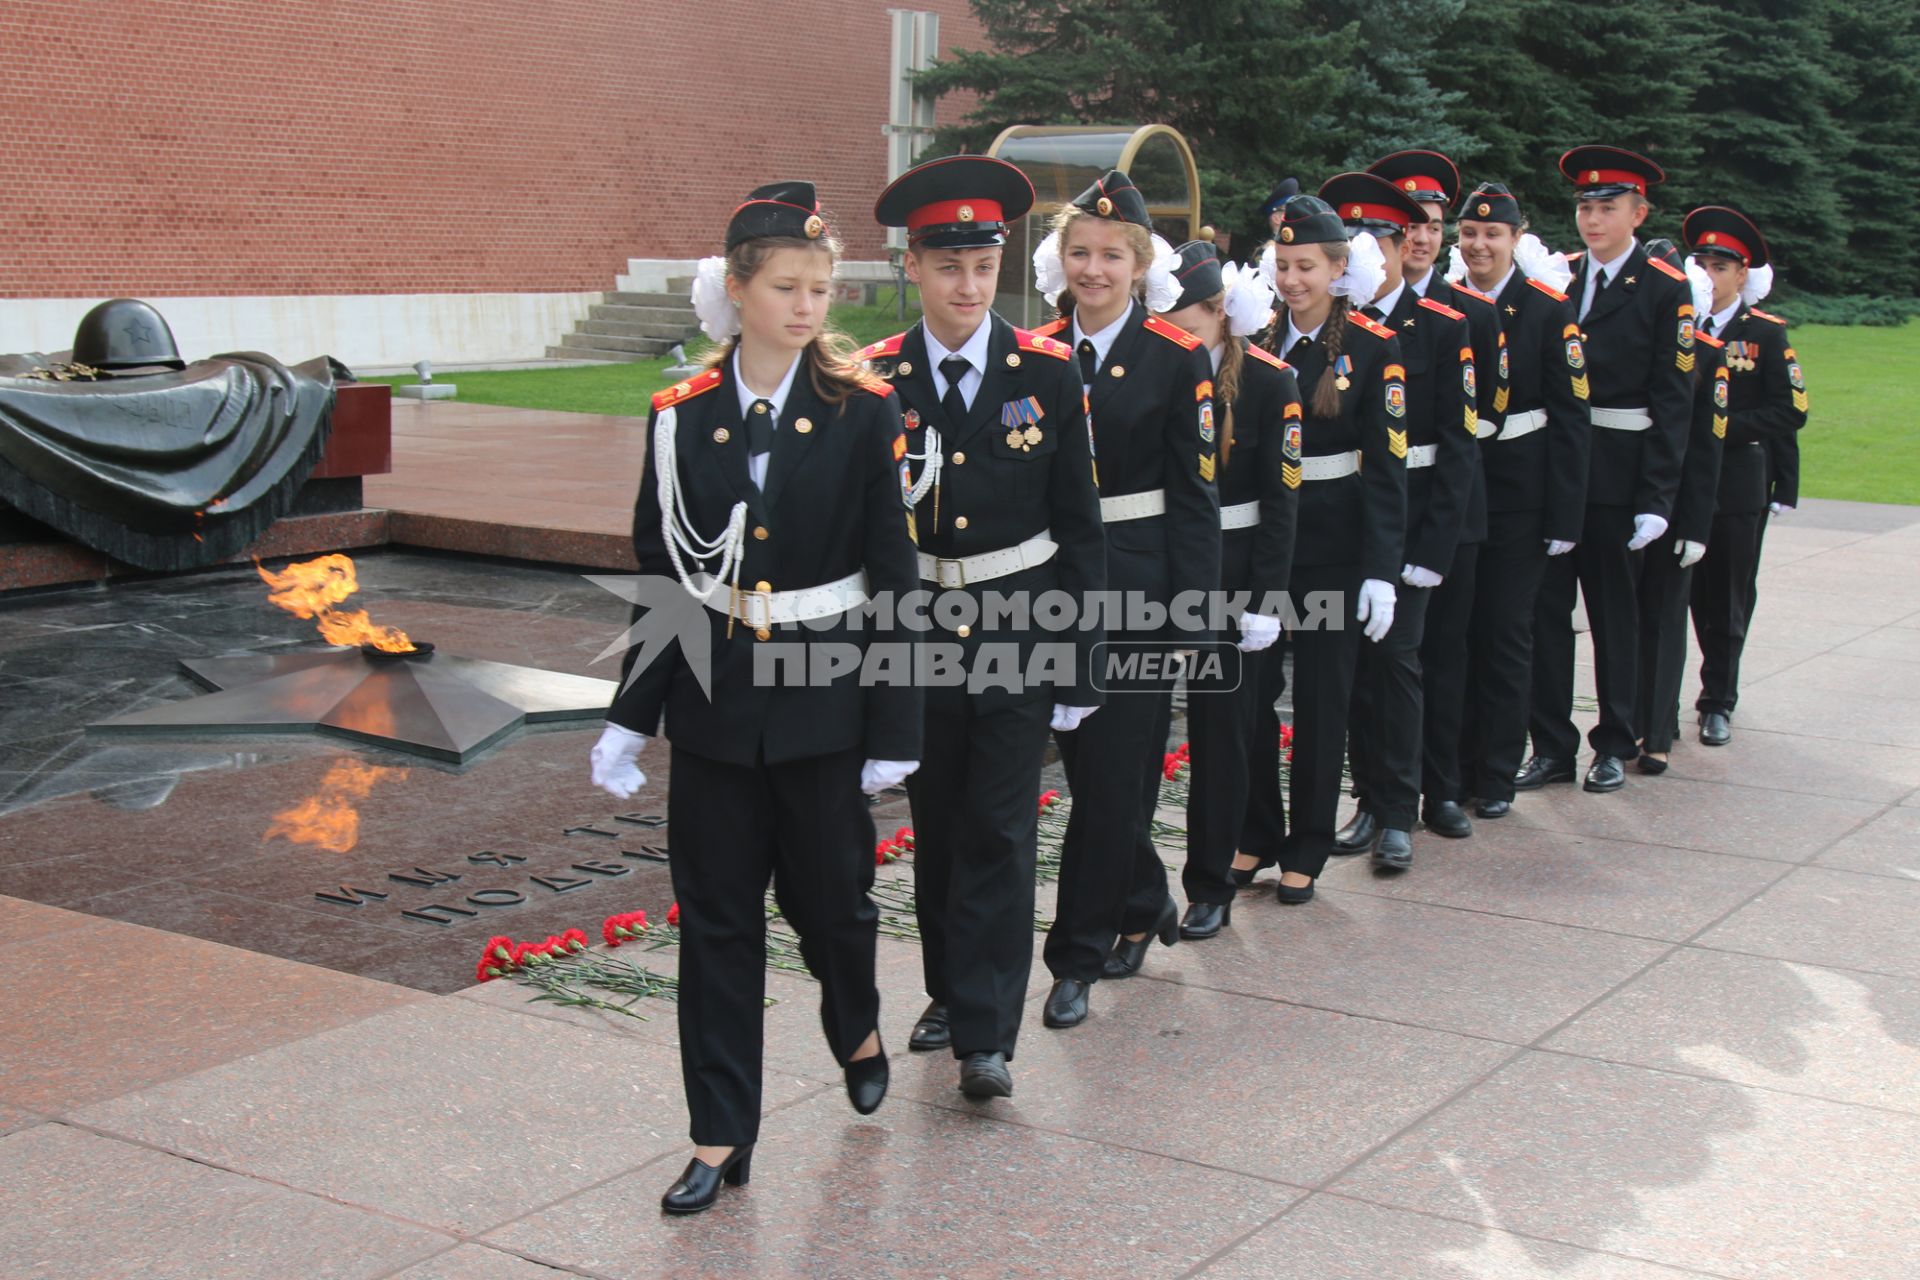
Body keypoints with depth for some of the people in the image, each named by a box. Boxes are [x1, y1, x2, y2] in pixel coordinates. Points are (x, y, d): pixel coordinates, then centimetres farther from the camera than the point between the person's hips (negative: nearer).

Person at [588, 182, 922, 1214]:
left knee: (828, 894, 12)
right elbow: (656, 575, 5)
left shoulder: (864, 412, -5)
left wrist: (894, 726, -7)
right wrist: (629, 718, 4)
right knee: (715, 918, 6)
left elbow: (892, 579, -5)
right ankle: (722, 1137, 16)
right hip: (712, 700, 2)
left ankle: (857, 1027, 45)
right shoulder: (682, 416, 0)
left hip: (824, 699, -1)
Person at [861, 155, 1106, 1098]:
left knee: (1000, 832, -2)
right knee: (935, 826, 14)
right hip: (914, 630, 2)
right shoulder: (875, 381, -2)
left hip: (1018, 631, -1)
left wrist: (1078, 661, -3)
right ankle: (950, 990, 32)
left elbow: (1079, 525, 0)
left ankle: (986, 1033, 3)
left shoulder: (1046, 372, -3)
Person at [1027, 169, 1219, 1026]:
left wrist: (1190, 613, -10)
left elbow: (1196, 496, -5)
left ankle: (1078, 955, 6)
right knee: (1087, 764, 11)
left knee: (1113, 770, -3)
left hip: (1138, 590, -4)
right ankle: (1143, 905, 32)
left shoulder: (1177, 358, -5)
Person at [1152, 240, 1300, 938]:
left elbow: (1281, 500, -6)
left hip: (1231, 574, -2)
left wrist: (1263, 600, -12)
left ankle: (1210, 885, 16)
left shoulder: (1269, 380, -6)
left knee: (1221, 728, 5)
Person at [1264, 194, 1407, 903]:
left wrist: (1381, 570, -11)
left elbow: (1386, 466, -5)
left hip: (1334, 541, -2)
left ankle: (1306, 850, 17)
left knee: (1323, 691, 5)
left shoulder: (1373, 346, -4)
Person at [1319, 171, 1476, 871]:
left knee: (1394, 656, -4)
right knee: (1353, 658, 8)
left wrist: (1434, 545, -14)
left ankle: (1398, 813, 6)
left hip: (1406, 518, -3)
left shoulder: (1441, 328, -2)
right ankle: (1371, 800, 20)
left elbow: (1458, 445, -6)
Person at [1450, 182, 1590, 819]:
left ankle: (1497, 776, 13)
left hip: (1518, 490, -3)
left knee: (1505, 633, 3)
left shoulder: (1547, 308, -5)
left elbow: (1570, 415, -6)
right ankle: (1458, 763, 19)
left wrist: (1564, 513, -11)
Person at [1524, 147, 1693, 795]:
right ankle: (1551, 746, 15)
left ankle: (1614, 744, 21)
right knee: (1545, 607, 5)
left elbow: (1672, 400, -7)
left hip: (1617, 472, -3)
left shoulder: (1665, 289, -4)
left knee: (1615, 612, 9)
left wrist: (1656, 497, -12)